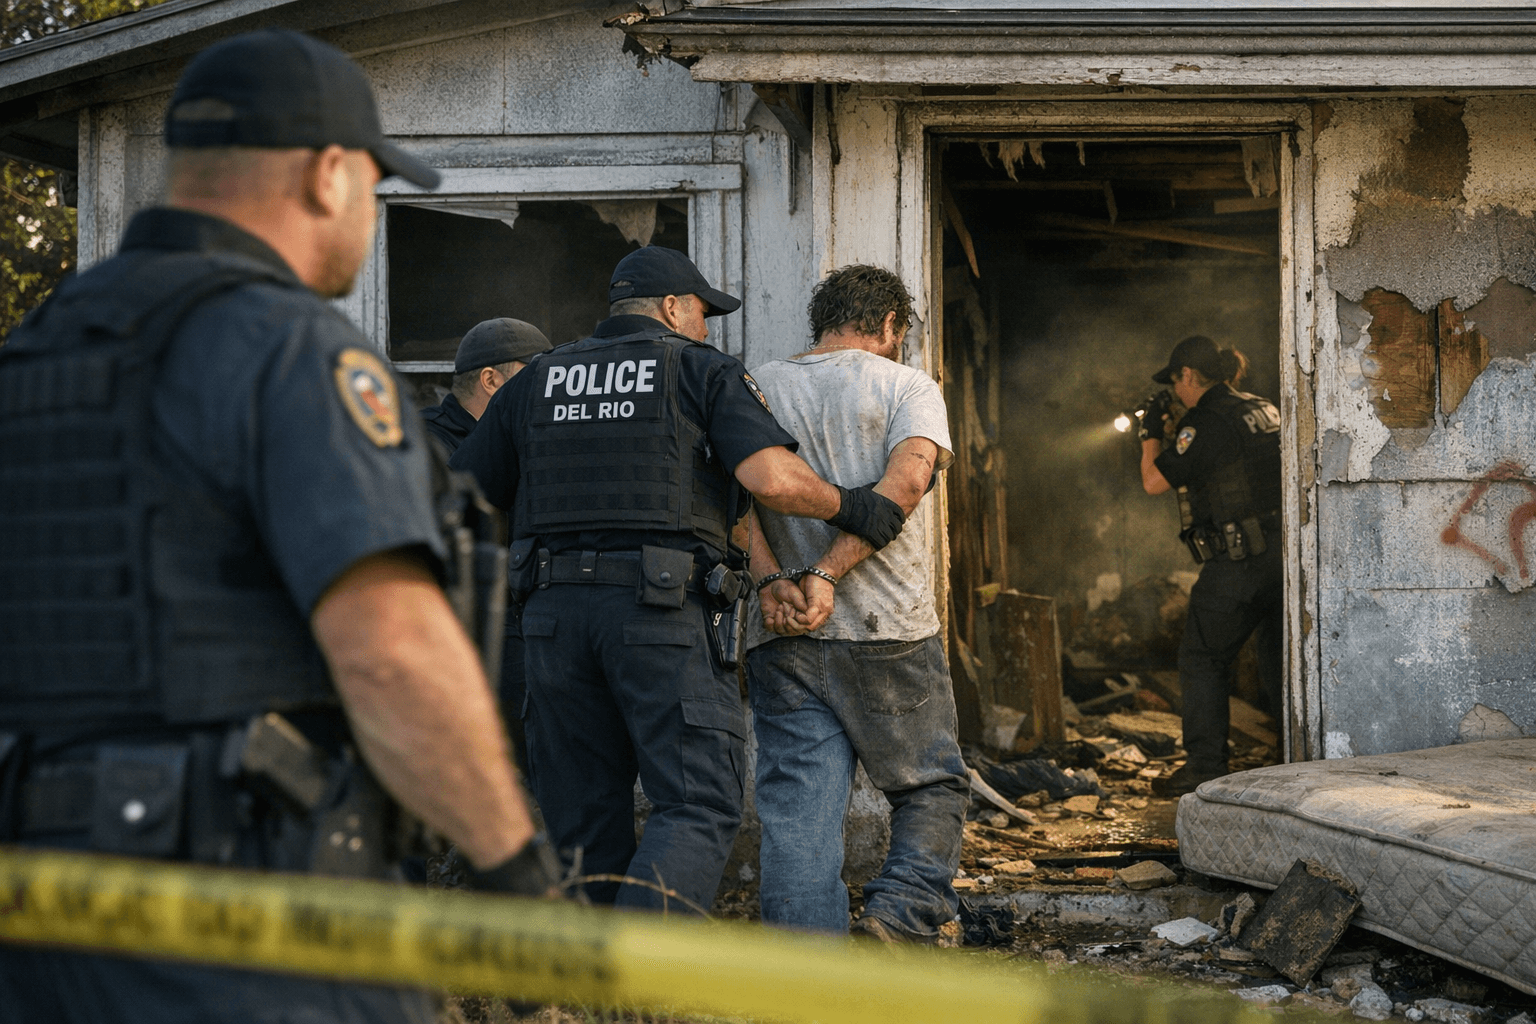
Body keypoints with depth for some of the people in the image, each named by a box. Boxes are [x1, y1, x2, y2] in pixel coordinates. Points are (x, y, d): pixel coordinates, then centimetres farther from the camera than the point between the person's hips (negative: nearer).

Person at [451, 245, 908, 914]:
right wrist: (851, 508, 5)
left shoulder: (535, 381, 18)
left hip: (556, 610, 5)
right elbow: (774, 480, -11)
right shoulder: (705, 371, 6)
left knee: (585, 823, 11)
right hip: (666, 610, -4)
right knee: (699, 808, -3)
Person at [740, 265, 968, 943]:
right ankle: (899, 916, -7)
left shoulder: (755, 389, 12)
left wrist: (771, 580, -11)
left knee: (796, 814, 2)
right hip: (888, 633, -3)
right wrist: (828, 574, -17)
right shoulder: (907, 386, 3)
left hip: (781, 637, 3)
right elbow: (906, 477, -15)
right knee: (932, 787, 14)